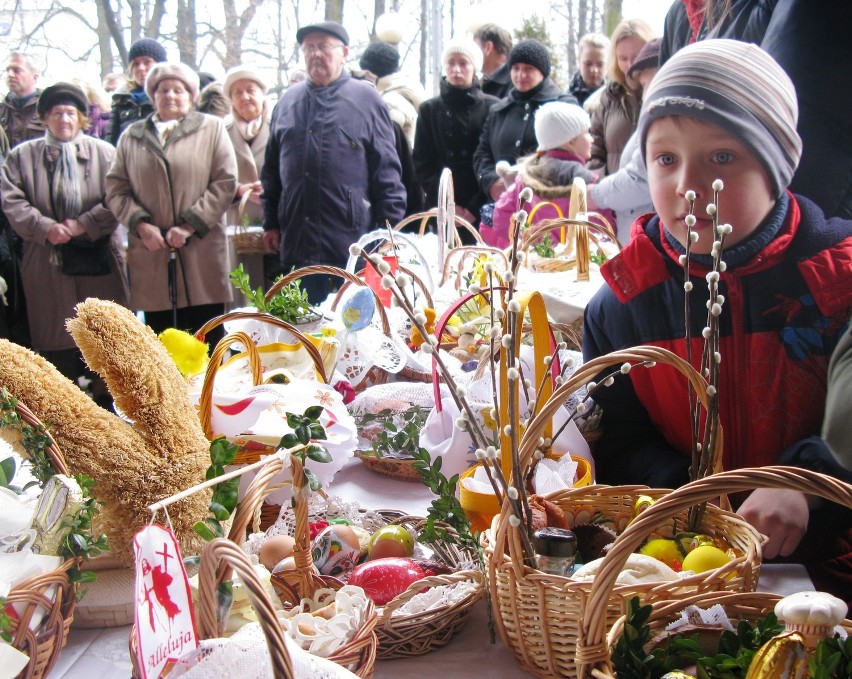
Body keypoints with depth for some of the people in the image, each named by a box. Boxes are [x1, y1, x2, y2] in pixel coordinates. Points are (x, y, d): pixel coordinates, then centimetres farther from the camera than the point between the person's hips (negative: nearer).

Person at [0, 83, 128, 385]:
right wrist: (45, 227, -13)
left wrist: (84, 224, -14)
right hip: (48, 262, 1)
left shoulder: (104, 153, 5)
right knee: (55, 338, 3)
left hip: (99, 259, 0)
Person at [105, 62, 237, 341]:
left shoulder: (212, 128, 9)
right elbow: (115, 188, 11)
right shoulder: (131, 136, 15)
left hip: (201, 255, -2)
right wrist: (141, 224, -6)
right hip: (151, 260, 2)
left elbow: (225, 182, 1)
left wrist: (190, 225, -8)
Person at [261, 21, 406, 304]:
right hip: (297, 247, 4)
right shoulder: (287, 102, 13)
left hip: (353, 247, -3)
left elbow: (387, 171, -1)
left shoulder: (366, 99, 2)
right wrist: (270, 223, 12)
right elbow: (271, 169, 17)